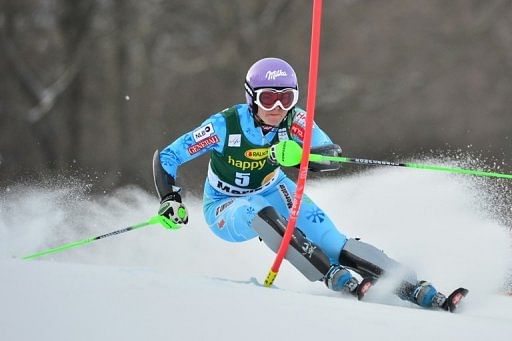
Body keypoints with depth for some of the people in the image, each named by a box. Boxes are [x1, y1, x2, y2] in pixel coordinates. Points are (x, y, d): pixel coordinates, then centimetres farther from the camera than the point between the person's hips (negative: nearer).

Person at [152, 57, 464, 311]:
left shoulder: (294, 120, -20)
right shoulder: (225, 126, -26)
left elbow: (333, 156, -31)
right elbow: (166, 157, -19)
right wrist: (170, 201, -33)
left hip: (273, 191, 2)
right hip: (227, 209, -2)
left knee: (328, 239, -22)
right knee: (261, 212, -38)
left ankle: (413, 287, -26)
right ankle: (336, 279, -40)